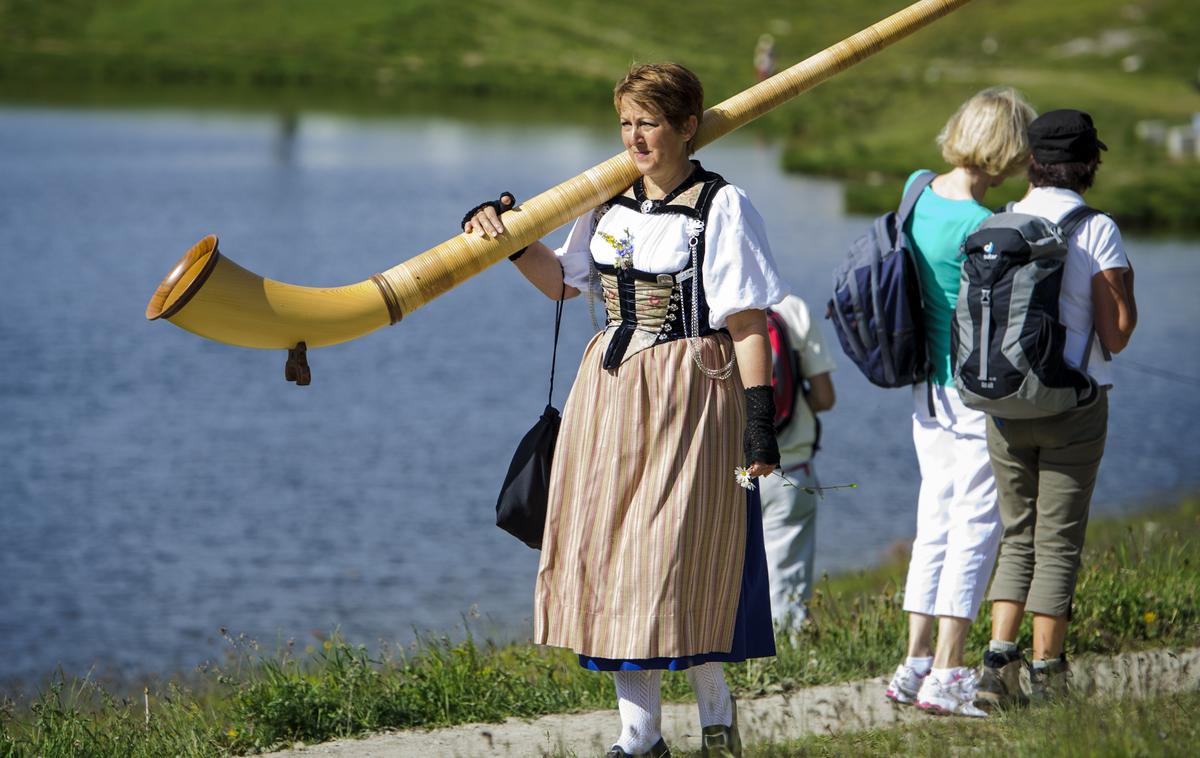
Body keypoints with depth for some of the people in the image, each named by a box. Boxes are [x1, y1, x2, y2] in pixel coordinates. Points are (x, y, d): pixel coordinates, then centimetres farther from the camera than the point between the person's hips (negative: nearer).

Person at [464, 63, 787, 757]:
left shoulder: (722, 207, -8)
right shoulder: (609, 203, 9)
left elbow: (748, 324, -10)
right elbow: (564, 281, 23)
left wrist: (759, 419, -14)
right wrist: (510, 239, 8)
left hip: (690, 398, -6)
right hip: (611, 391, 6)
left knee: (675, 559, -7)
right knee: (610, 554, 4)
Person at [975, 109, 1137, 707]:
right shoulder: (1097, 231, -10)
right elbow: (1116, 336, -11)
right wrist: (1126, 285, 7)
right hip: (1073, 404, -3)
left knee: (1018, 537, 14)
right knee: (1058, 542, 5)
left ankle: (999, 658, 1)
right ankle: (1046, 672, 8)